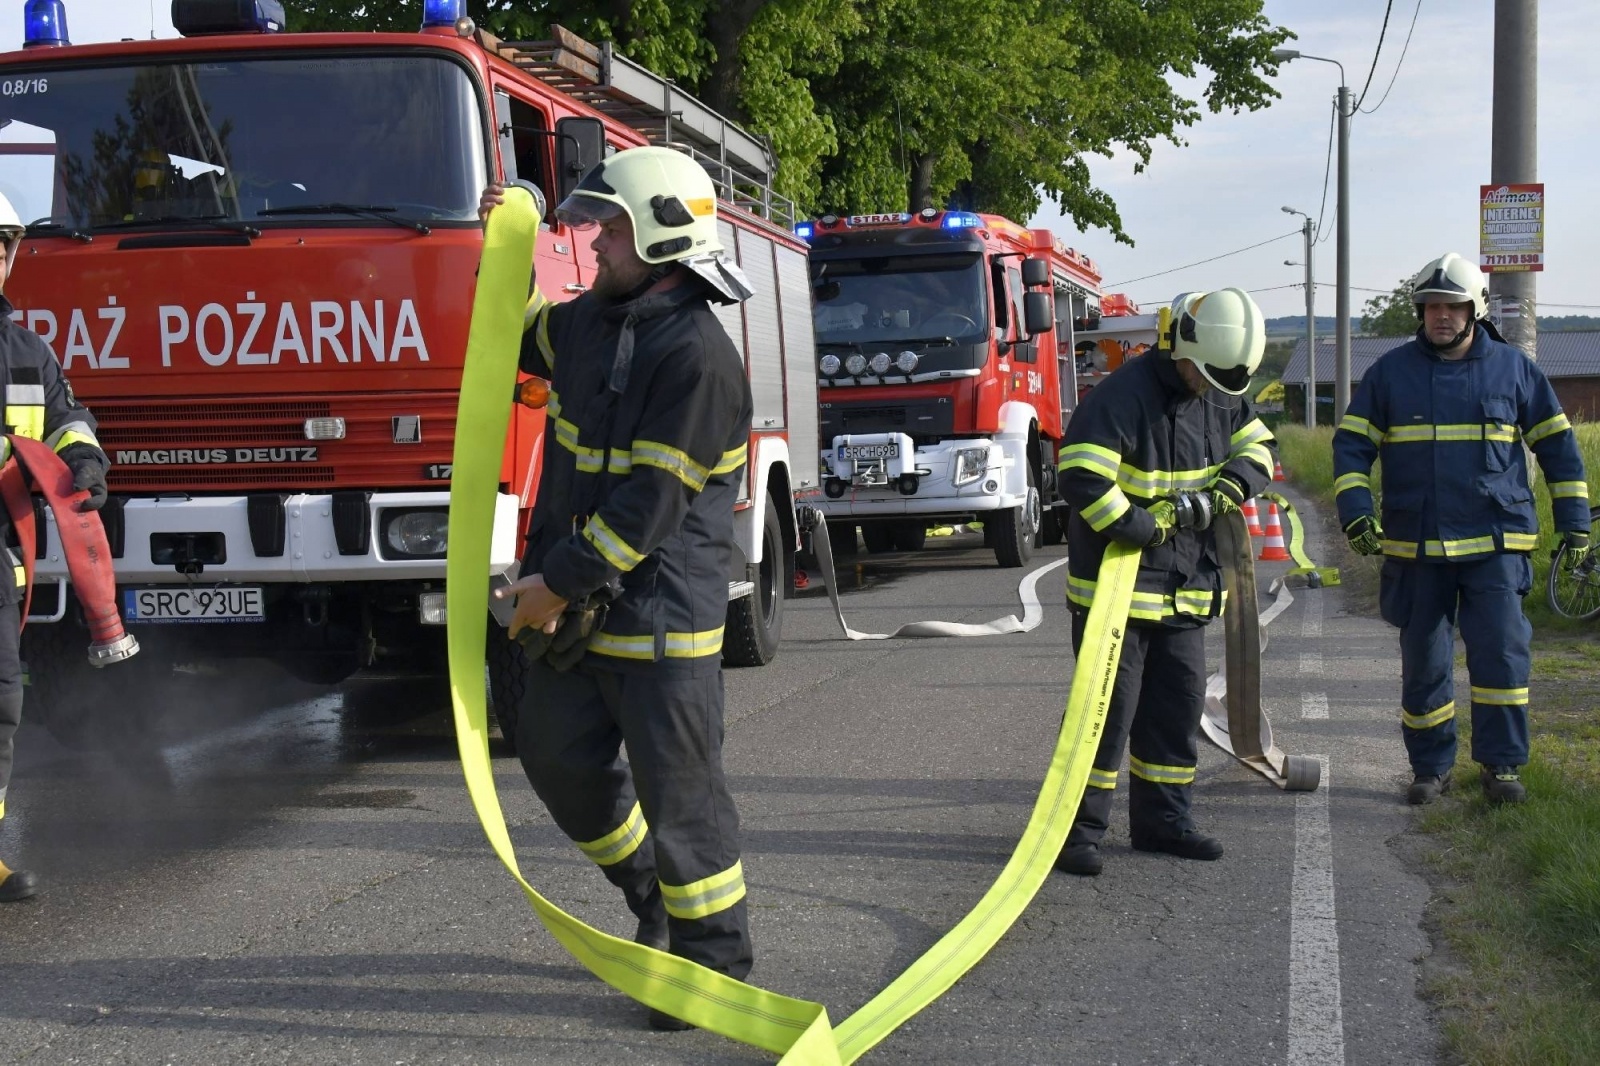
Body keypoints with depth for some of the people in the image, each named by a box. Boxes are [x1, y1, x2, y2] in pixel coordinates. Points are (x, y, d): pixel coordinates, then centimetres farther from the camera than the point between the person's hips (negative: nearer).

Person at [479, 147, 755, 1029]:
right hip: (580, 608, 9)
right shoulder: (589, 323, 9)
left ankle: (715, 963, 14)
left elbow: (651, 502, -22)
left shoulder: (696, 354, -18)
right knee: (556, 754, 17)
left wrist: (561, 583, -19)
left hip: (660, 617, -9)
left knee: (679, 791, -1)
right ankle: (656, 901, 36)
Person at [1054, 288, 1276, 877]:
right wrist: (1148, 529, -22)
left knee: (1180, 701, 12)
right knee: (1108, 704, -5)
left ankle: (1161, 818, 24)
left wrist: (1227, 487, -4)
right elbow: (1082, 481, -27)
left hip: (1185, 586, 8)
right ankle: (1079, 826, 3)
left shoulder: (1221, 397, 7)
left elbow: (1257, 446, 17)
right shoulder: (1122, 396, -20)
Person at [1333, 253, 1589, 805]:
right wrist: (1355, 510, -8)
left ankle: (1502, 765, 2)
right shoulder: (1390, 371, 6)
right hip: (1414, 547, 1)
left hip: (1495, 544, -1)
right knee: (1423, 662, 6)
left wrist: (1573, 518, 7)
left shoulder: (1513, 368, 6)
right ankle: (1430, 767, 18)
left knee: (1501, 652, -9)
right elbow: (1351, 443, 5)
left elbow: (1557, 443, 11)